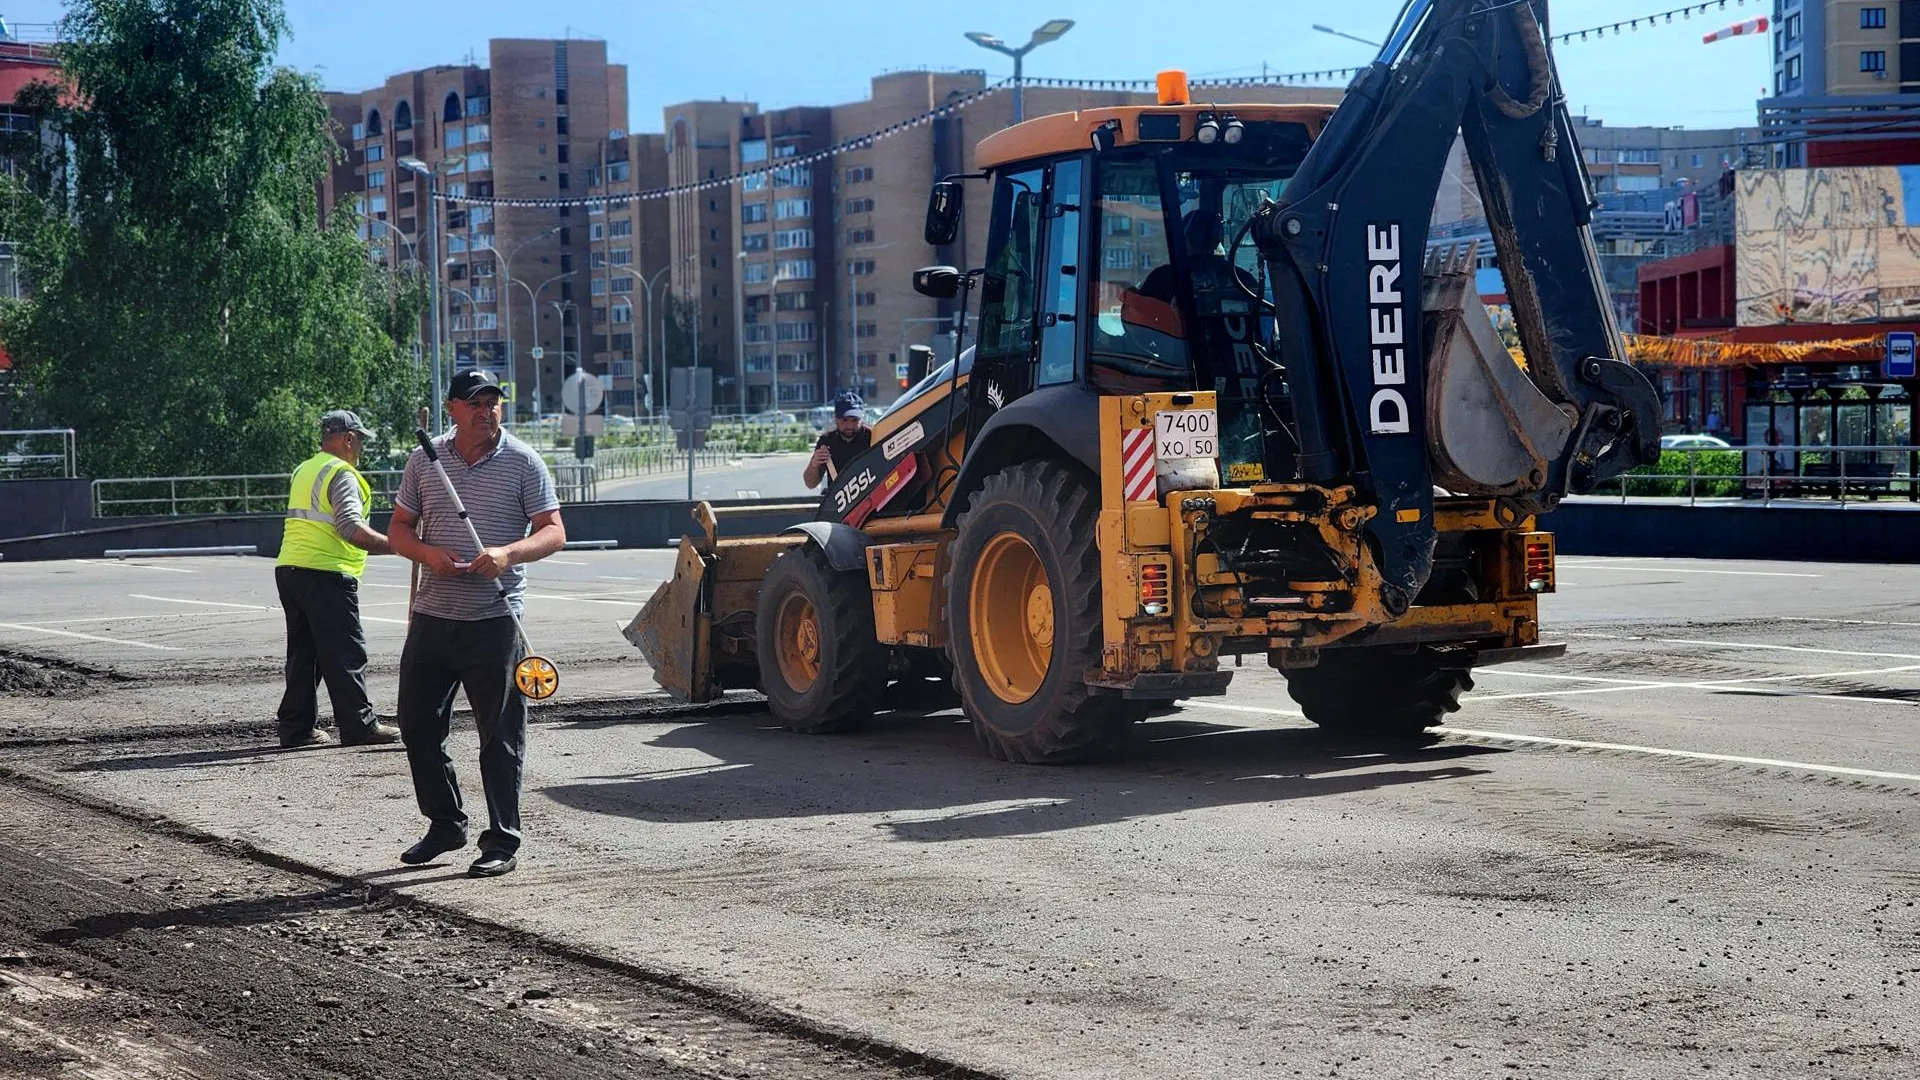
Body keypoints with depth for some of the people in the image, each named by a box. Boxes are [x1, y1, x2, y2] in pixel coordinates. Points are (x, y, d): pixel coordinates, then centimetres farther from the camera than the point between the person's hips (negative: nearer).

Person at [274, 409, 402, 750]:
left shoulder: (302, 471, 19)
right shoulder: (342, 475, -10)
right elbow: (353, 530, -21)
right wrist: (399, 546, -20)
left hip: (289, 568, 9)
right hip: (325, 573, -9)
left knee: (303, 652, 12)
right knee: (346, 654, -3)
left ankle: (297, 727, 12)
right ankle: (359, 725, -1)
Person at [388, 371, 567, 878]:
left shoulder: (523, 462, -1)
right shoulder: (424, 460, 8)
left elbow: (554, 532, -3)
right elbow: (400, 529, 13)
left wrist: (508, 554, -22)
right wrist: (428, 554, -9)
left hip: (495, 620, -4)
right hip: (432, 616, 4)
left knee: (500, 732, -1)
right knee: (417, 725, 9)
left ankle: (502, 841, 8)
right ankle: (445, 824, 26)